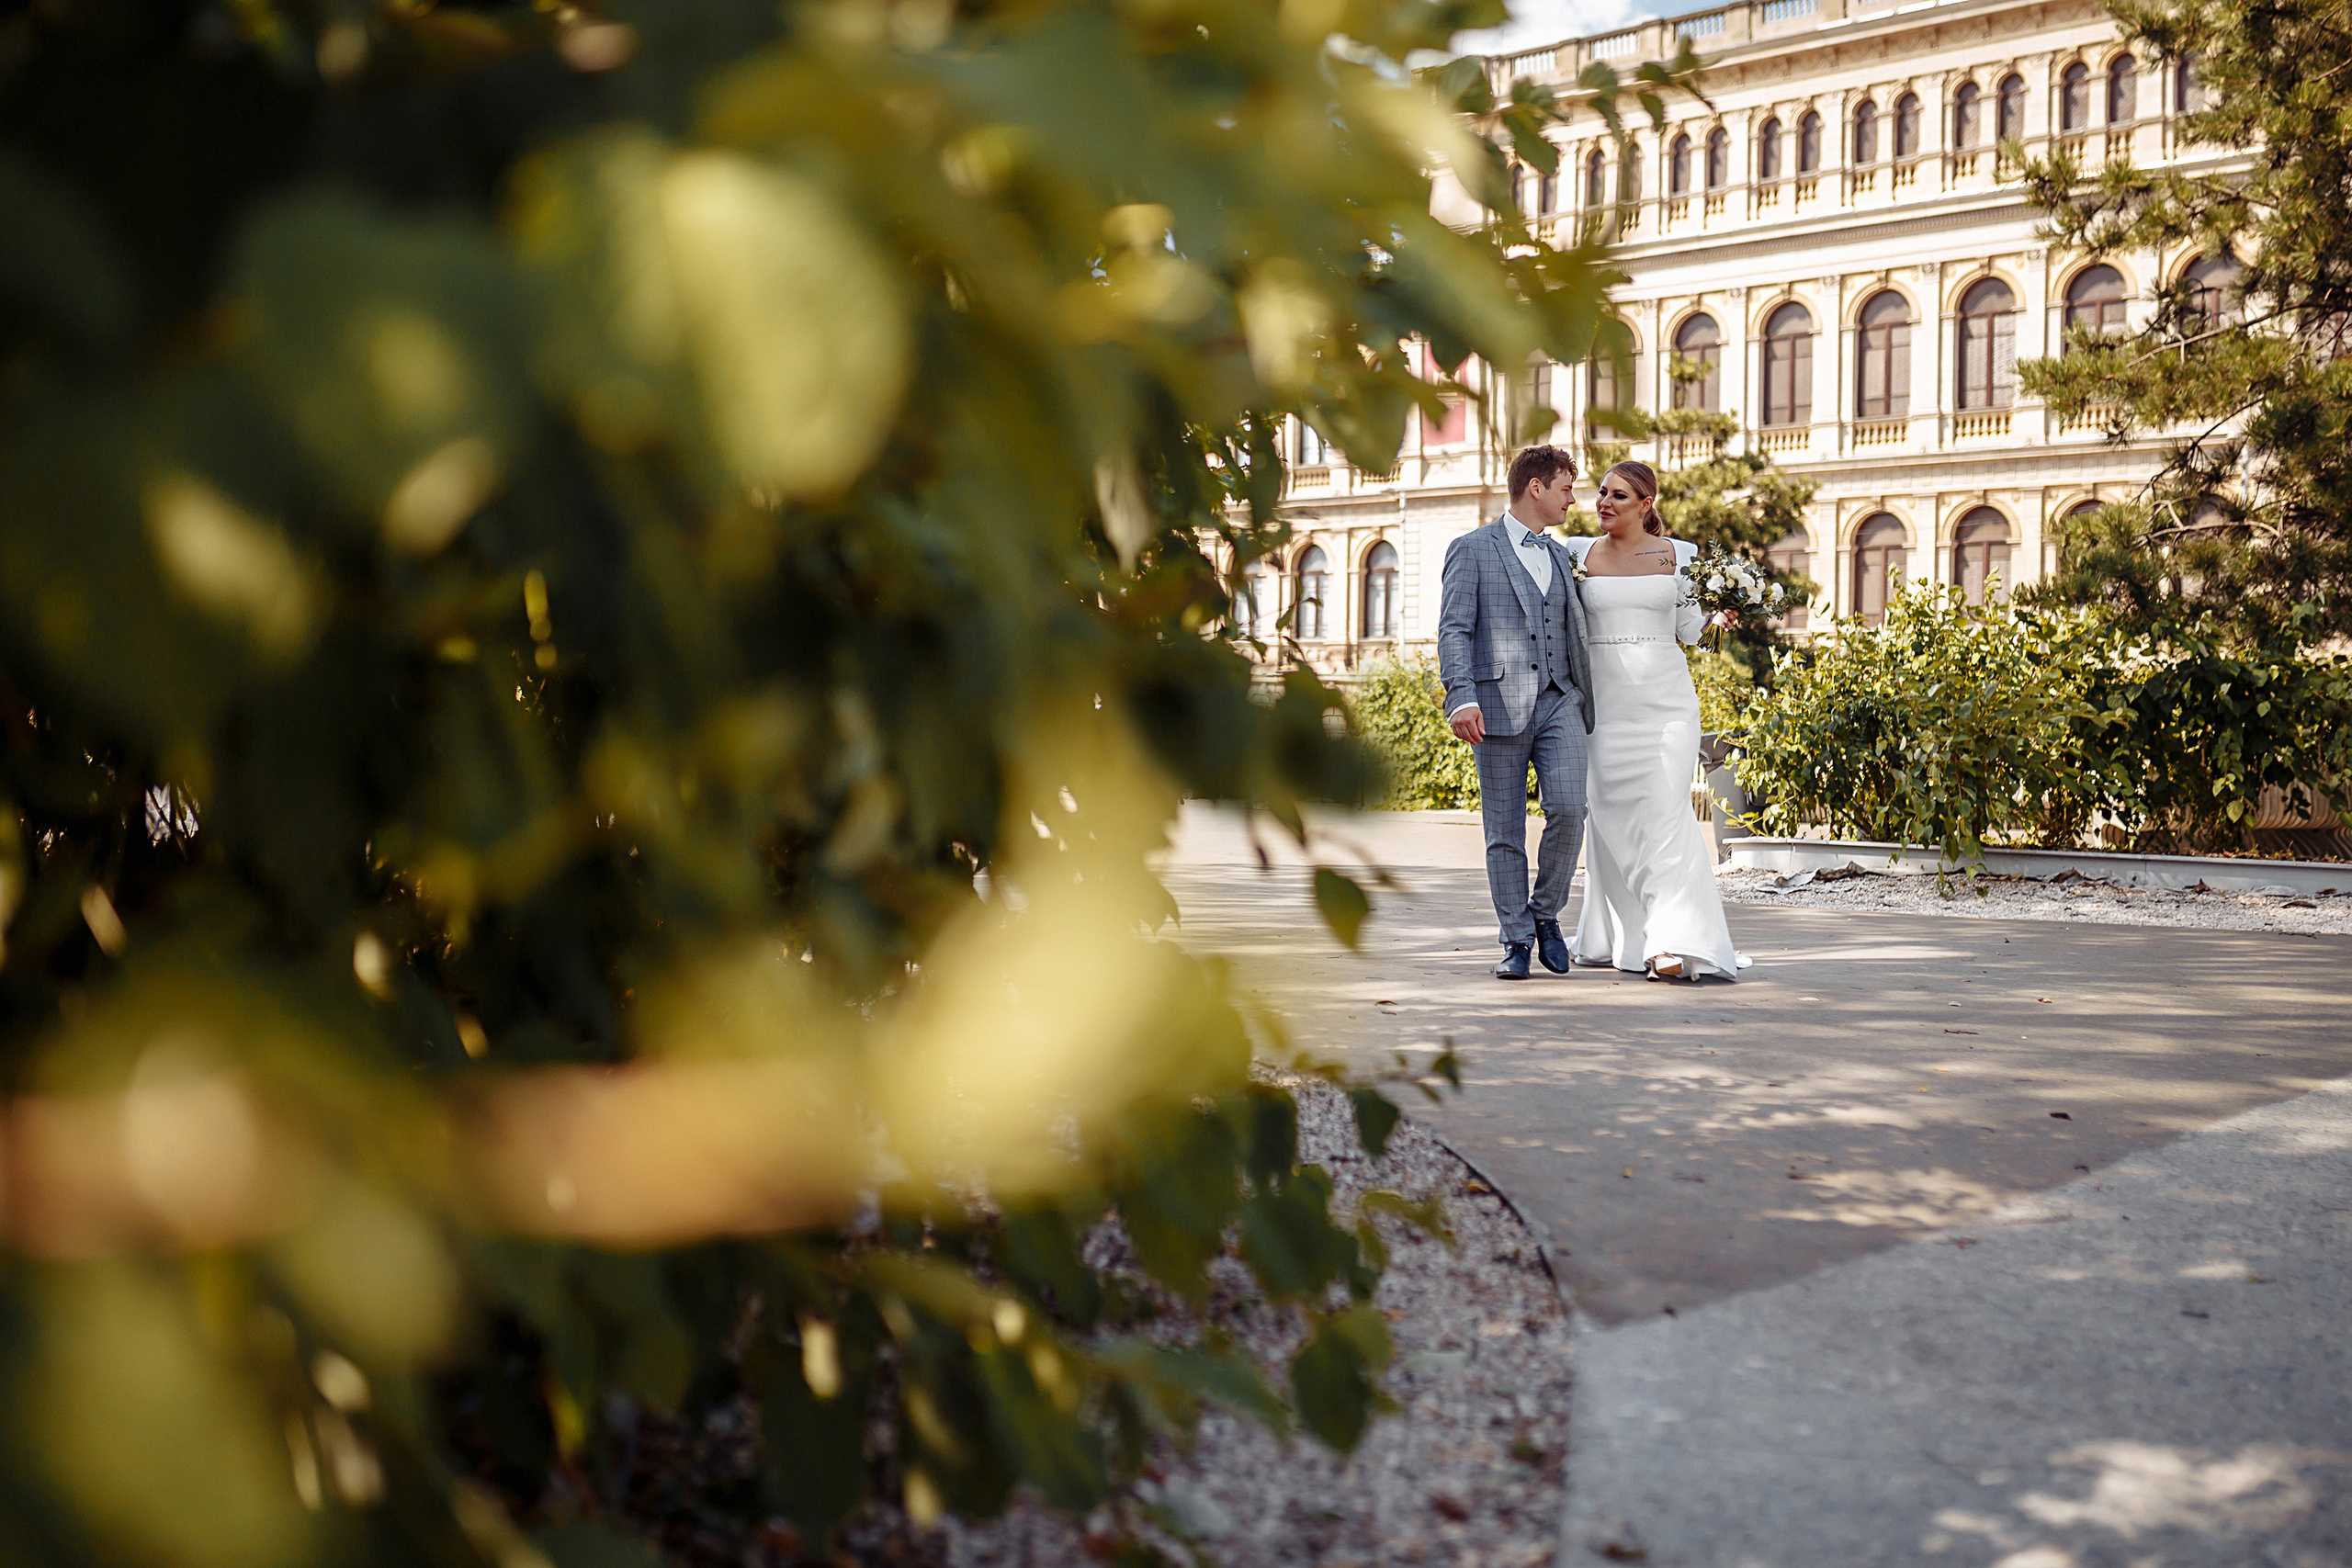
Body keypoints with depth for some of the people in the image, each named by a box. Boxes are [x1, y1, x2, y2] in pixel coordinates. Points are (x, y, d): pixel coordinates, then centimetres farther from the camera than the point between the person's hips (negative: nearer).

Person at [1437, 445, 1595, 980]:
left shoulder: (1560, 556, 20)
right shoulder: (1472, 549, 3)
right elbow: (1454, 630, -5)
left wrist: (1588, 704, 21)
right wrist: (1461, 697, -18)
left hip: (1558, 701, 4)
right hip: (1499, 706, -4)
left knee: (1568, 808, -14)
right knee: (1504, 831, 0)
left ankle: (1545, 914, 6)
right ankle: (1516, 942, 9)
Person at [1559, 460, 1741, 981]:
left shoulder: (1679, 556, 5)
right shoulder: (1579, 553, 8)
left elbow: (1688, 629, 8)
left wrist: (1721, 616, -9)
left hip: (1665, 699, -2)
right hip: (1603, 699, 2)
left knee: (1662, 811, -12)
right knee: (1610, 815, 3)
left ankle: (1671, 946, -17)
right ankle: (1613, 938, 15)